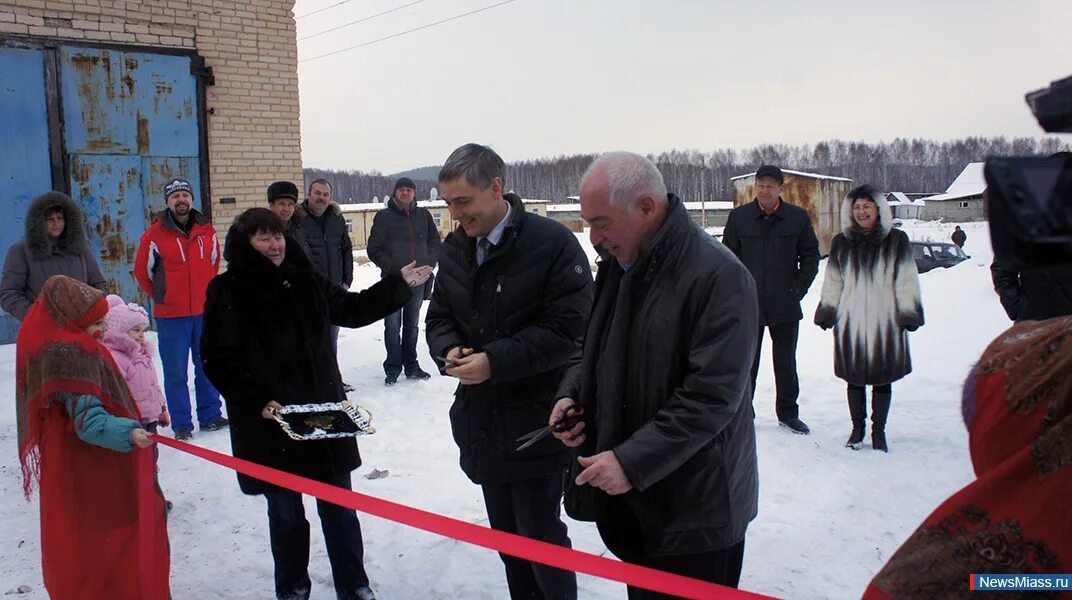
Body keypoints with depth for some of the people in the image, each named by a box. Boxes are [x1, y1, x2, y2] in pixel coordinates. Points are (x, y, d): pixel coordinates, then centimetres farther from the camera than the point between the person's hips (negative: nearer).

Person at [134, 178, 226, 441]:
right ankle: (181, 424, 11)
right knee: (176, 372, 2)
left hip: (205, 312, 3)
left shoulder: (207, 231, 3)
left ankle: (210, 416, 23)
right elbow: (142, 271, 4)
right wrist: (161, 296, 10)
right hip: (171, 315, -3)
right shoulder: (155, 234, -7)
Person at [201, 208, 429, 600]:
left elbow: (352, 310, 17)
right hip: (269, 422, -3)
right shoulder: (227, 291, -6)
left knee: (339, 506, 11)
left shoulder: (304, 280, 5)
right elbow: (217, 359, -8)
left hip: (324, 412, 3)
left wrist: (399, 284, 11)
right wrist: (257, 401, -17)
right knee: (285, 512, 11)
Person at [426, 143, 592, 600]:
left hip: (535, 422, -6)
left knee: (540, 536, 4)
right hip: (480, 420, 6)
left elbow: (568, 329, -17)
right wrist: (449, 350, -10)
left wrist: (496, 361, -23)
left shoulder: (554, 243, -14)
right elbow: (439, 318, 13)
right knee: (506, 535, 18)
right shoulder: (454, 250, 7)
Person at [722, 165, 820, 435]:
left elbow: (810, 256, 7)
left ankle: (788, 412, 25)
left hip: (785, 305, 1)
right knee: (746, 362, 6)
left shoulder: (798, 217, 0)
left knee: (786, 361, 11)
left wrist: (798, 289, -1)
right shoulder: (739, 217, 0)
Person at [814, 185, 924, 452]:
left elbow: (907, 281, 1)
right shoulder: (841, 243, 7)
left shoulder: (897, 241, 0)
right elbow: (832, 283, 13)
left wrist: (908, 313, -4)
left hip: (885, 323, -2)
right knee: (854, 378, 9)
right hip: (850, 323, 2)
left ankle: (878, 431, 20)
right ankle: (857, 428, 23)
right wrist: (827, 311, 9)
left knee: (882, 379, 7)